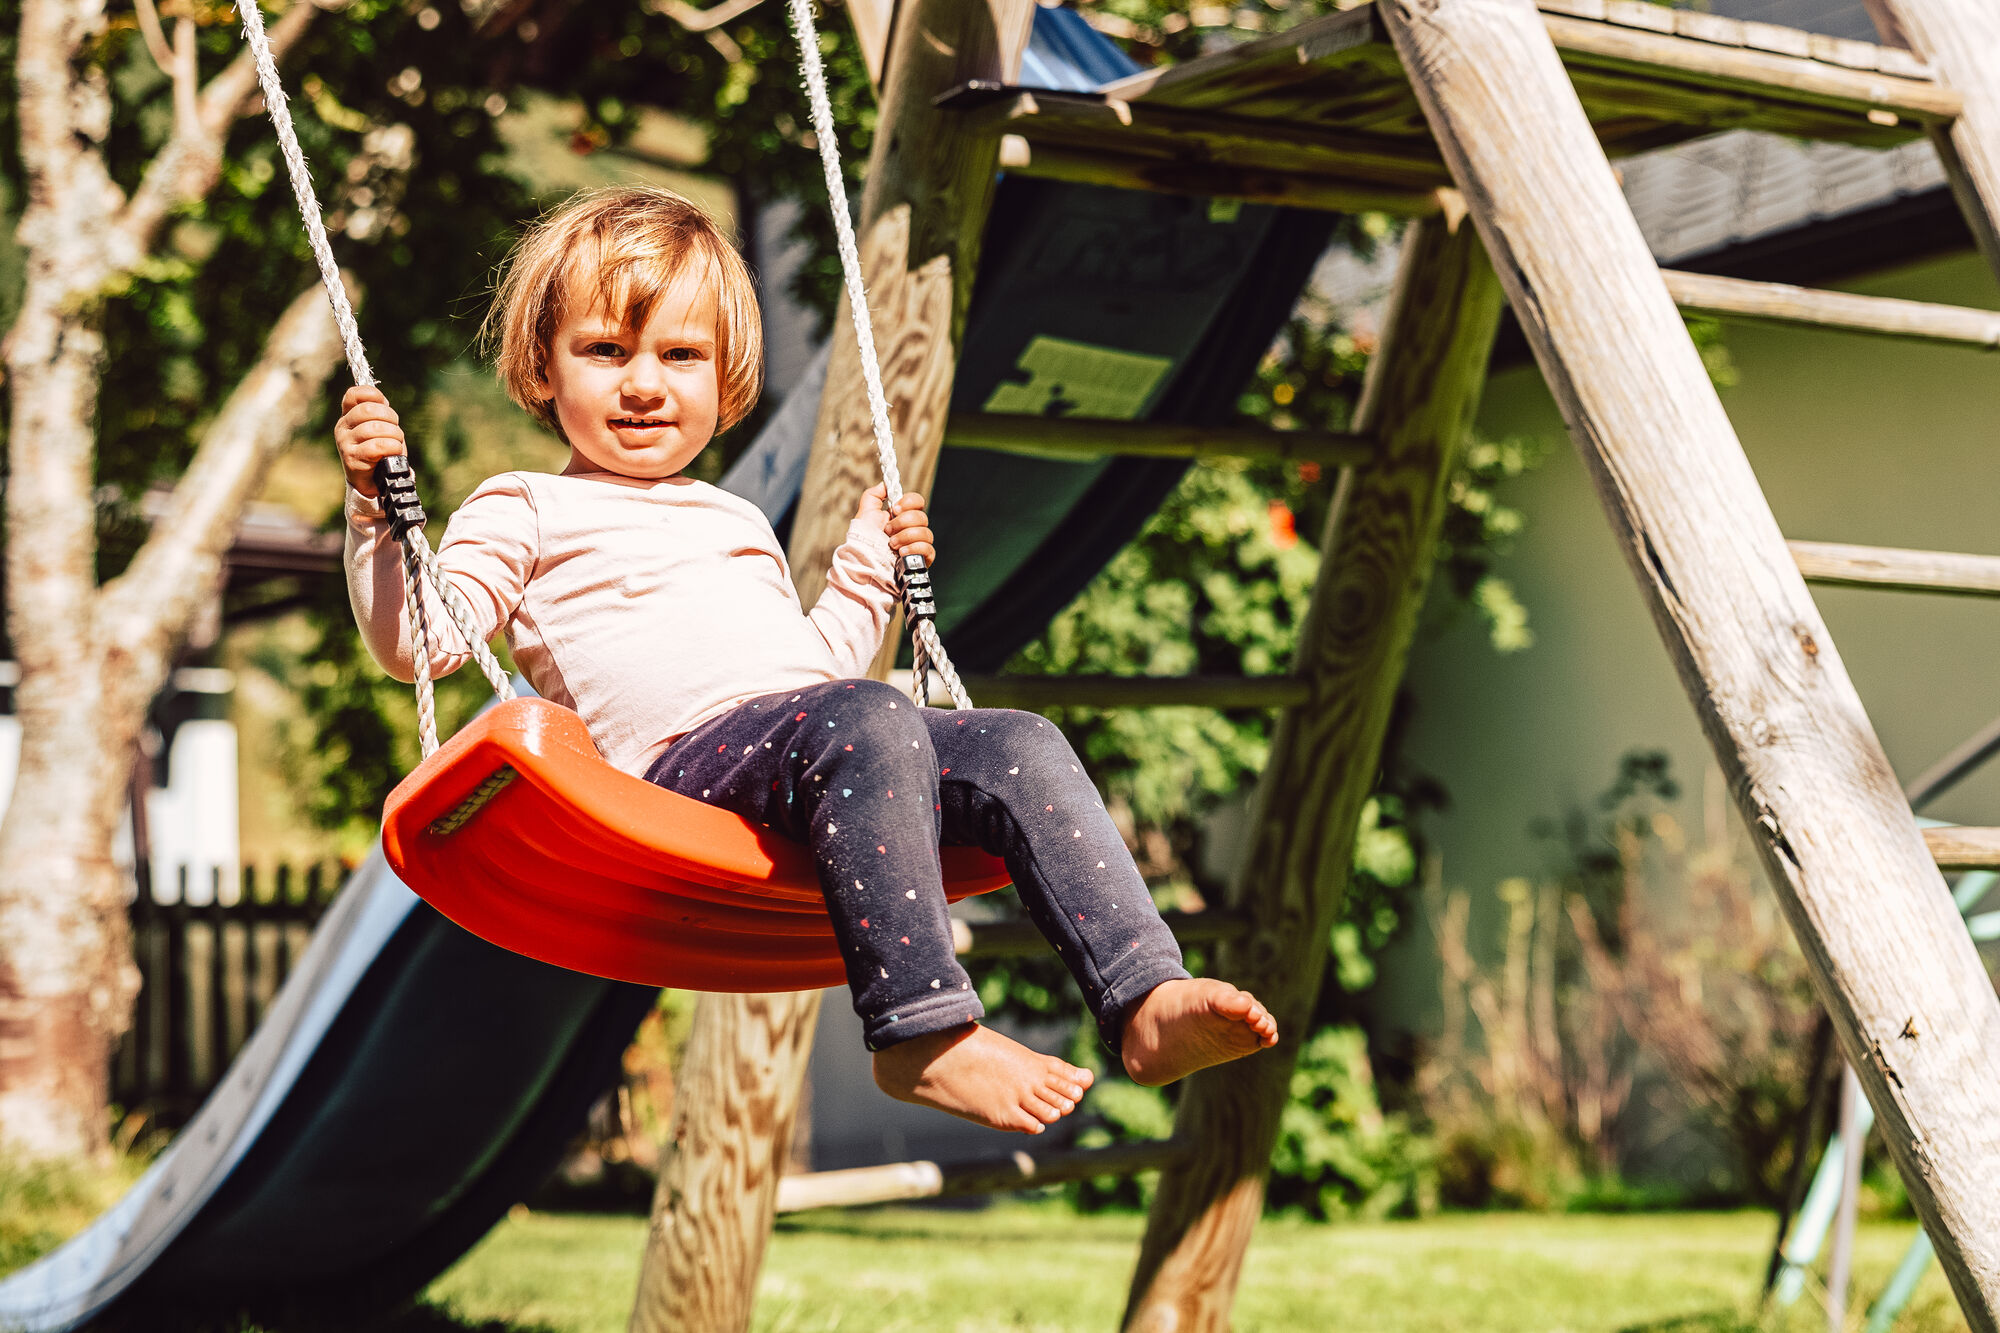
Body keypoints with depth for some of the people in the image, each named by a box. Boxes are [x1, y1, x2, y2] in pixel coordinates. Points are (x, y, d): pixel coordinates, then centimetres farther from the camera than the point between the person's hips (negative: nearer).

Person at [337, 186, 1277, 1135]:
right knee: (868, 723, -36)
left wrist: (870, 567, 35)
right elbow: (415, 640, 1)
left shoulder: (737, 521, 35)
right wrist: (376, 503, -9)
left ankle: (1146, 1003, -28)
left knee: (1022, 748, -15)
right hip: (687, 757, -7)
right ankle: (922, 1032, -41)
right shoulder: (526, 512, 15)